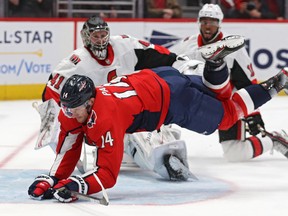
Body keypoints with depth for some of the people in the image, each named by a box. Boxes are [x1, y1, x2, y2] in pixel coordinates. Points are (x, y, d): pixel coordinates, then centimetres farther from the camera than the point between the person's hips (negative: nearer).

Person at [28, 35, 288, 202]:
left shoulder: (105, 118, -34)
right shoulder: (72, 110, -13)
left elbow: (108, 174, -35)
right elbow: (67, 152, -4)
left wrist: (76, 186, -46)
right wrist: (52, 180, -16)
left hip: (171, 97, -7)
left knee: (226, 113, 12)